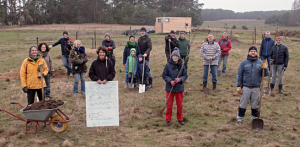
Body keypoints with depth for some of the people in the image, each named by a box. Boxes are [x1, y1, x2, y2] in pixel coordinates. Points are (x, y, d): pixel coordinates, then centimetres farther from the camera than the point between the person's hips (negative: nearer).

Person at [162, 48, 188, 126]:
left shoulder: (182, 66, -1)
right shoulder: (168, 65, -6)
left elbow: (185, 75, 5)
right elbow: (164, 75, -2)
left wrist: (180, 79, -15)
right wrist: (170, 81, -16)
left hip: (179, 88, 2)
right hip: (170, 88, -1)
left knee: (179, 104, 11)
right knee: (169, 105, 6)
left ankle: (180, 119, 28)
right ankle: (168, 119, 20)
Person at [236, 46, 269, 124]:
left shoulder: (261, 63, 7)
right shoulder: (244, 63, 1)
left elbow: (266, 74, 4)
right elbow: (239, 75, 1)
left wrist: (265, 69, -17)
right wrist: (239, 86, -4)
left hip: (256, 88, 2)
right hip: (246, 87, -2)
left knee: (255, 105, 11)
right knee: (243, 104, 2)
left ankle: (254, 118, 26)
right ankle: (240, 118, 15)